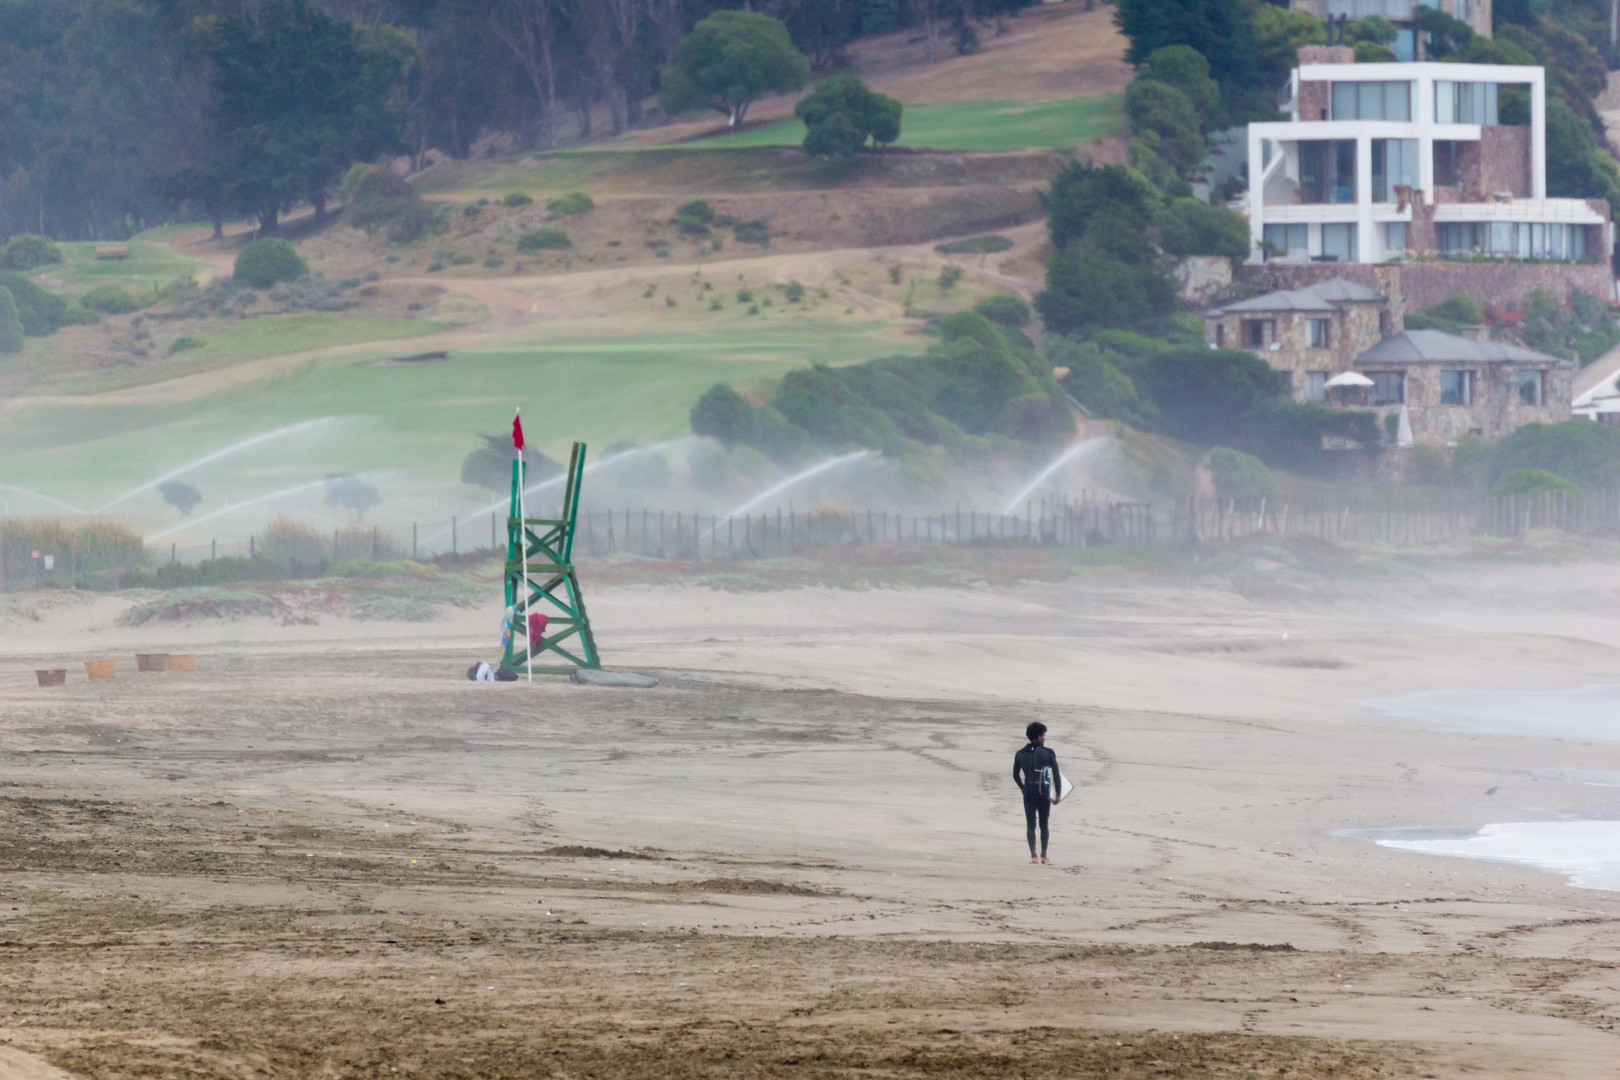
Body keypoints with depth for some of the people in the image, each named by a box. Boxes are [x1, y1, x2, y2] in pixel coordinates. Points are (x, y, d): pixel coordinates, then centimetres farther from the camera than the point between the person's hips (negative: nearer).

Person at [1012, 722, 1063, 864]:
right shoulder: (1048, 753, -4)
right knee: (1044, 825, 9)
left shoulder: (1020, 754, 4)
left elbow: (1016, 776, 11)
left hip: (1029, 794, 2)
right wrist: (1058, 794, 2)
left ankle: (1033, 855, -5)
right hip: (1044, 794, -2)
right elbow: (1056, 775, -5)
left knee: (1030, 825, 4)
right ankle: (1043, 856, 9)